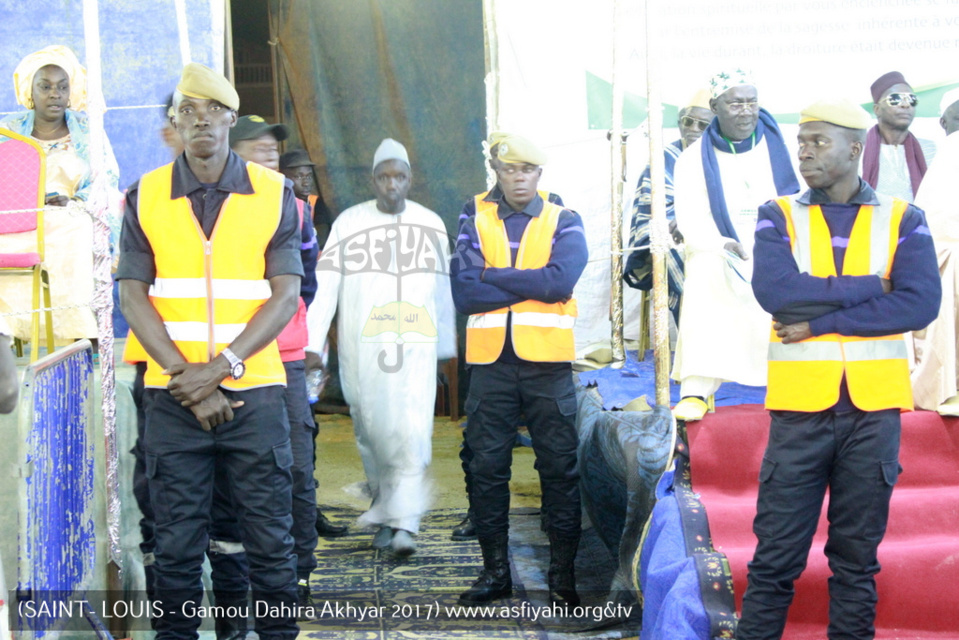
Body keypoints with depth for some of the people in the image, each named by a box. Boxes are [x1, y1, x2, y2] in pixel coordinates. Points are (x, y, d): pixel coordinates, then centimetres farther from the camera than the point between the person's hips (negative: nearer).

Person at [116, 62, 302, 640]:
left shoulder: (274, 193, 3)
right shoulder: (146, 196, 5)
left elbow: (285, 295, -2)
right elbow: (134, 297, 0)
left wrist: (220, 367, -13)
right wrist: (186, 378, -10)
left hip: (253, 391, 0)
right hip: (172, 396, 1)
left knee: (271, 536, 2)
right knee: (177, 541, 5)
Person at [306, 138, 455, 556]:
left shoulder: (431, 224, 10)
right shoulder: (348, 222, 3)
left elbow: (442, 289, 17)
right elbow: (324, 286, -2)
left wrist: (446, 345, 19)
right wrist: (312, 344, -9)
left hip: (415, 346, 0)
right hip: (361, 346, 0)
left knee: (411, 433, -12)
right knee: (371, 434, 7)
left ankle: (403, 525, -13)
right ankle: (386, 512, 25)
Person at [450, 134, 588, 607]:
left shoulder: (563, 223, 5)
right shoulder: (475, 225, 7)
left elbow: (561, 280, -14)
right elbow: (464, 293, -8)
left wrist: (494, 276, -9)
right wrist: (531, 283, -11)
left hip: (547, 360, -1)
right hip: (491, 361, 1)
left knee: (559, 468, 2)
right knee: (487, 467, 5)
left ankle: (563, 573, 11)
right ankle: (495, 570, 17)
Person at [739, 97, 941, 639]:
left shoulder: (902, 220, 5)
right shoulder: (779, 217, 4)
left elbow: (920, 304, -11)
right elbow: (774, 291, -14)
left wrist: (819, 321, -15)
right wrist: (870, 288, -10)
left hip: (874, 409, 1)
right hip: (801, 406, 0)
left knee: (857, 554, 10)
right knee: (776, 554, 2)